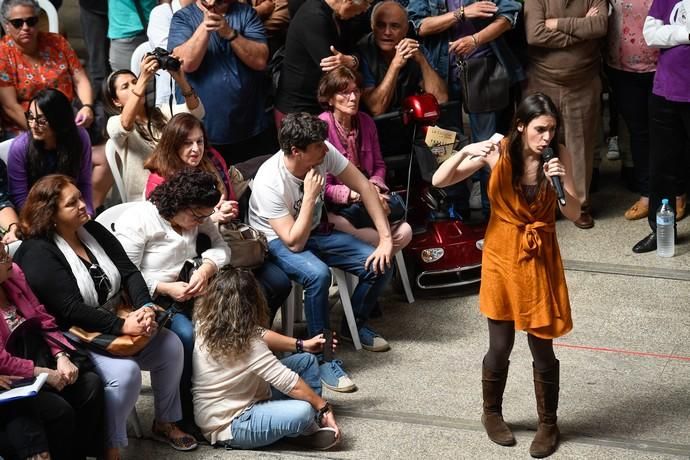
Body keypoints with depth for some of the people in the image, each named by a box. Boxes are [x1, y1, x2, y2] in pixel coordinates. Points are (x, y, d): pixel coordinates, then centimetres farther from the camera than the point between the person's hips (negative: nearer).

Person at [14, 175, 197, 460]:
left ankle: (165, 423, 16)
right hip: (74, 336, -8)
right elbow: (70, 310, -24)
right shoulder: (38, 254, -18)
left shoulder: (93, 231, 5)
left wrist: (146, 307, -19)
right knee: (125, 371, -30)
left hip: (116, 319, 8)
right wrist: (122, 326, -28)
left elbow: (129, 272, 1)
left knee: (171, 346, -4)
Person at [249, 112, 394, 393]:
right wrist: (310, 196, -35)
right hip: (277, 241, -6)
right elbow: (294, 242, -30)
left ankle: (354, 325, 17)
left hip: (316, 231, 6)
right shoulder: (270, 182, -32)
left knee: (380, 265, -10)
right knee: (318, 274, -37)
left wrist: (385, 238, -14)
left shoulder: (324, 153, -19)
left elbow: (364, 187, -10)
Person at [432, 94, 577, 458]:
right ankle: (492, 413, 34)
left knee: (542, 348, 4)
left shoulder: (560, 156, -10)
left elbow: (574, 214, -11)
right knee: (500, 346, 8)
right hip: (502, 254, 0)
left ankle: (548, 424, 24)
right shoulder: (498, 152, -12)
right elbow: (439, 181, -13)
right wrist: (466, 152, -29)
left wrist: (560, 183, -29)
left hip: (541, 257, 0)